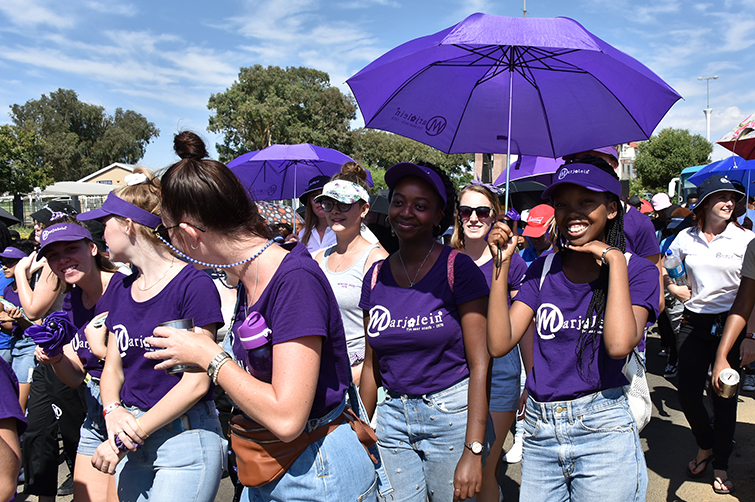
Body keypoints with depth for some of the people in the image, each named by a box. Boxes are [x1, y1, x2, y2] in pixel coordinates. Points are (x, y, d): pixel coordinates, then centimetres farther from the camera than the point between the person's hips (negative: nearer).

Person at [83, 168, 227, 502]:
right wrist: (113, 412, -10)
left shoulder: (193, 284, -14)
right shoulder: (121, 290, 9)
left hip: (186, 439, -6)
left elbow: (196, 382, -18)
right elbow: (112, 367, 11)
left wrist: (126, 439, -16)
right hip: (132, 439, 7)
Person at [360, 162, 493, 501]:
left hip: (452, 414, -3)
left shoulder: (458, 269, -10)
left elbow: (479, 364, -13)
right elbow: (372, 364, 9)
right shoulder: (376, 277, 3)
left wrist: (473, 451, -18)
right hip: (393, 416, 4)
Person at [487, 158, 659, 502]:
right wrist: (503, 265, -9)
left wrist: (615, 260, -15)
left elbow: (619, 344, -23)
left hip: (603, 434, -3)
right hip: (539, 432, 3)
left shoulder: (637, 271, -3)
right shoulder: (543, 270, 5)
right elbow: (498, 344, -6)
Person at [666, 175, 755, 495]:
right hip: (694, 322, 2)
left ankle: (721, 465, 22)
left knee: (724, 396, 5)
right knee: (687, 392, 2)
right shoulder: (686, 238, 2)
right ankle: (705, 445, 32)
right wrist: (671, 287, 3)